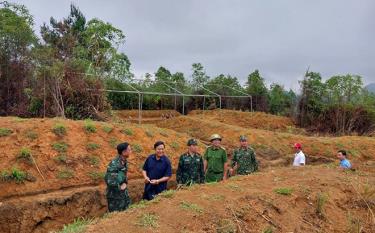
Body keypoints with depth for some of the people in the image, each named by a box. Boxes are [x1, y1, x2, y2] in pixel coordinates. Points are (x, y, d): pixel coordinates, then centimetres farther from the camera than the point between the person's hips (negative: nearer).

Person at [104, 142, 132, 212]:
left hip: (124, 192, 8)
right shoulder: (114, 164, -25)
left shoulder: (124, 161, 1)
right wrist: (119, 187, -17)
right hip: (115, 194, -8)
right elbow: (108, 179, -29)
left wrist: (125, 183, 2)